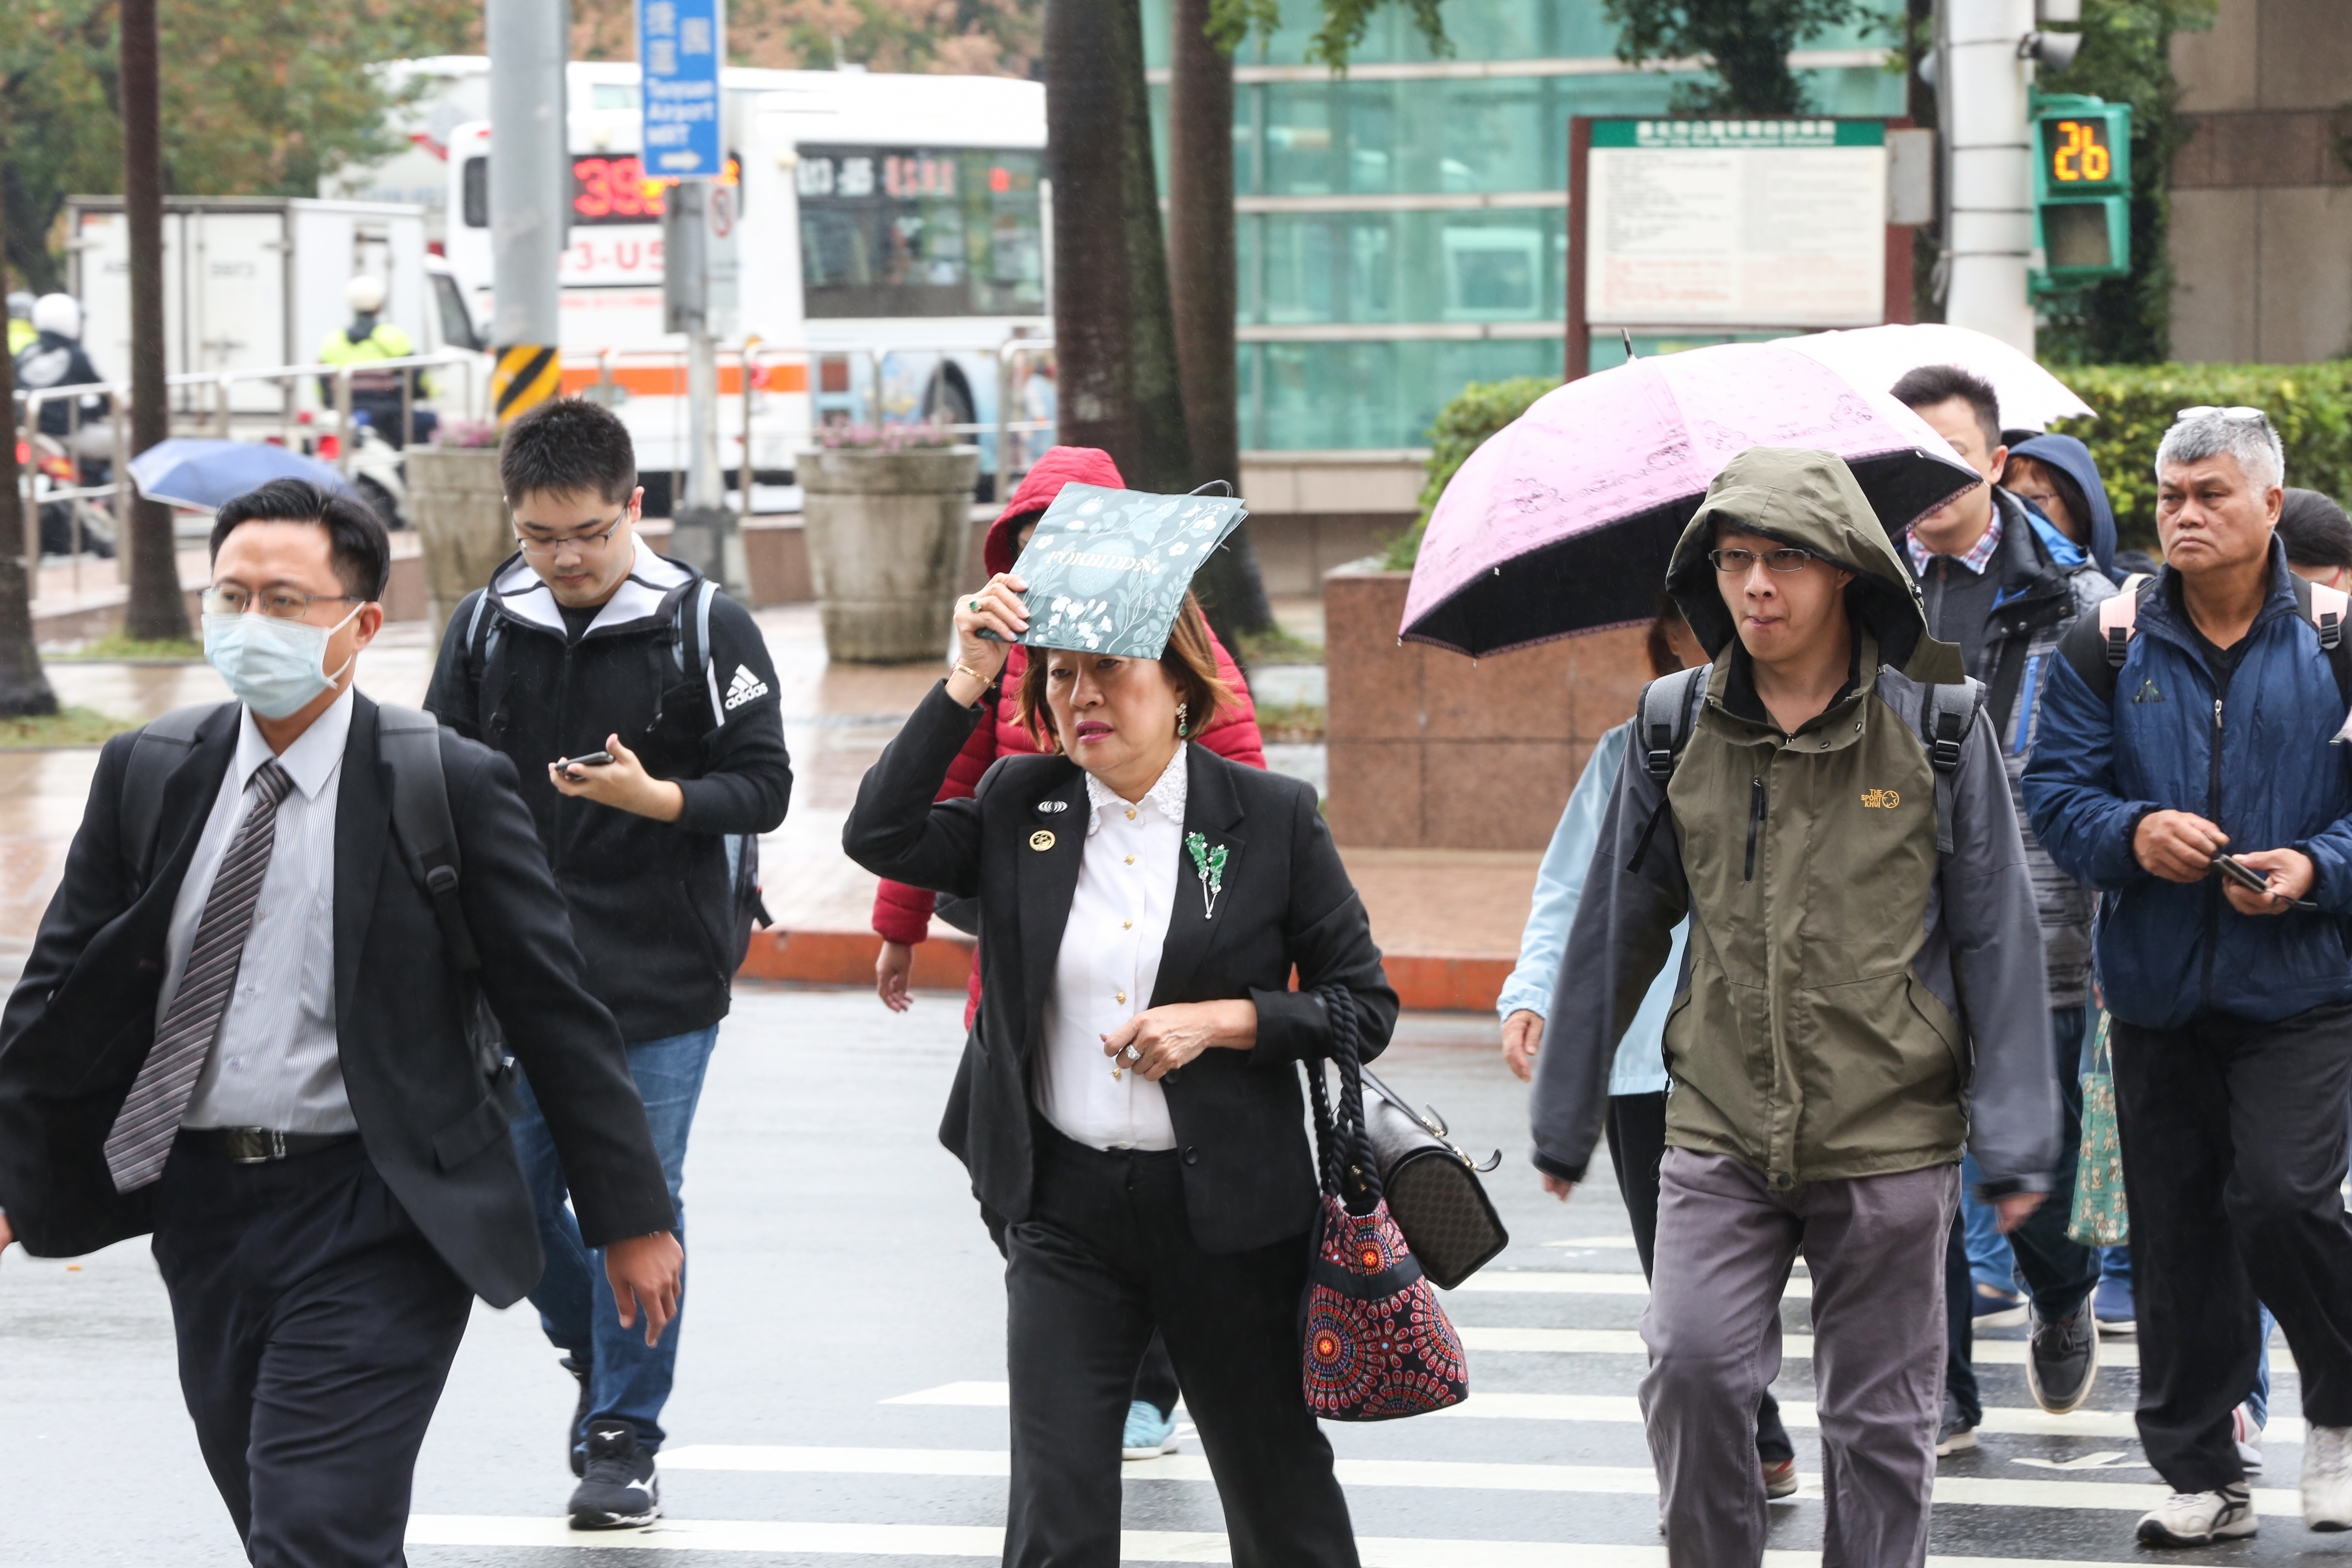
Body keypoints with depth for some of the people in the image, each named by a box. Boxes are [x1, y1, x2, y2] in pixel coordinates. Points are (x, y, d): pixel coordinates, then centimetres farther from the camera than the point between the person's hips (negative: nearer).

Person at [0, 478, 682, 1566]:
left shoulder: (449, 786, -6)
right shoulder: (145, 776, 6)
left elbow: (556, 1012, -3)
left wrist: (629, 1218, -2)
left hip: (373, 1223, -5)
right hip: (202, 1210, 5)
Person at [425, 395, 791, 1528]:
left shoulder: (706, 628, -6)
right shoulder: (484, 628, 4)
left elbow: (763, 786, -6)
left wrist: (657, 797, -24)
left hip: (659, 974, -3)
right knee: (514, 1200, 4)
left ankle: (624, 1435, 9)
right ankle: (594, 1352, 32)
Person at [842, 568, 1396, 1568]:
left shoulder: (1273, 818, -2)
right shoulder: (1019, 809, 5)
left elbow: (1365, 1005, 1)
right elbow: (879, 837, -10)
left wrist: (1218, 1019, -14)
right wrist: (966, 684, -12)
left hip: (1227, 1211, -1)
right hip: (1065, 1211, 1)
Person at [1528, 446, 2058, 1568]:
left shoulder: (1935, 728, -3)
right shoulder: (1675, 730, 2)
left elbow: (1998, 937, 1)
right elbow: (1617, 928, 11)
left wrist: (2014, 1142, -3)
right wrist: (1566, 1120, 14)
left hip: (1890, 1146, -1)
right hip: (1720, 1138, 1)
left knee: (1879, 1423, 6)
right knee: (1691, 1369, -16)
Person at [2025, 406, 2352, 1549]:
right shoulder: (2109, 645, 6)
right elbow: (2055, 790, 4)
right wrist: (2134, 834, -16)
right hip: (2158, 989, 3)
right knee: (2174, 1231, 5)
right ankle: (2202, 1475, 16)